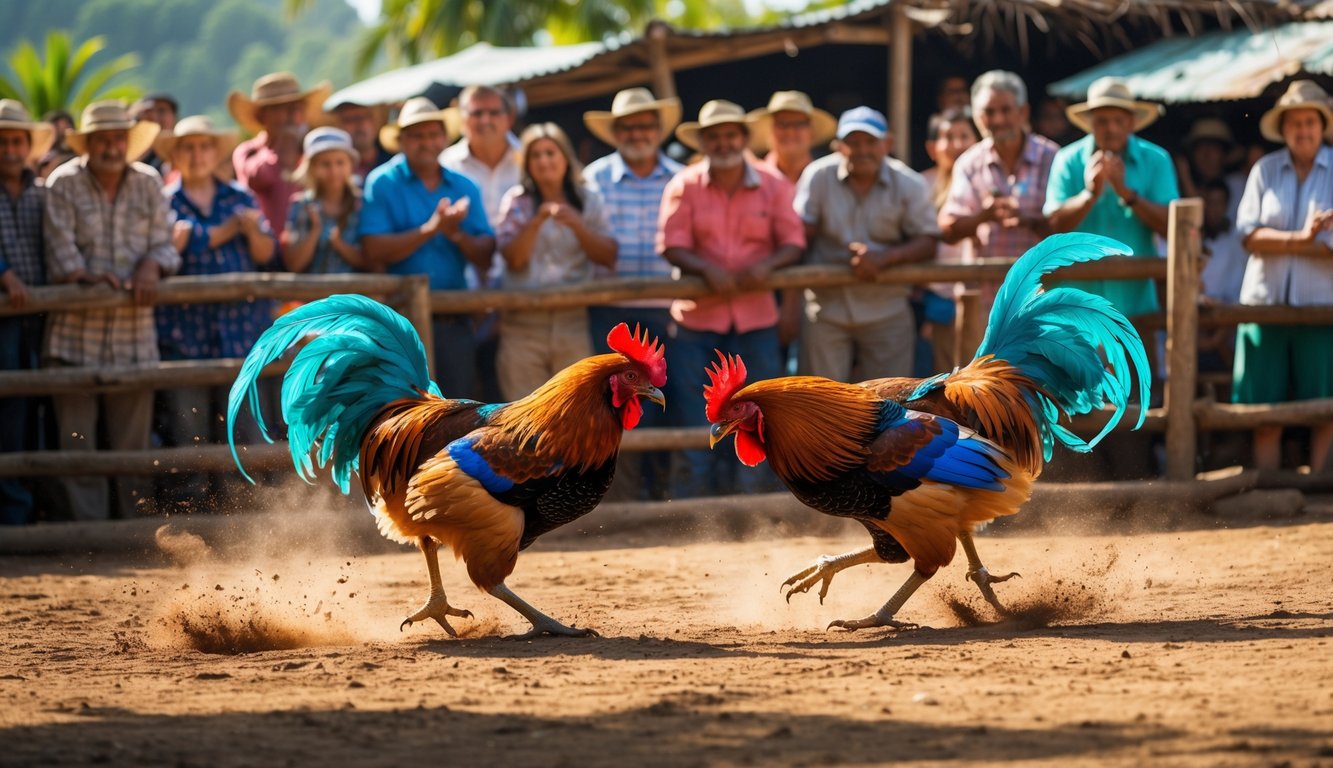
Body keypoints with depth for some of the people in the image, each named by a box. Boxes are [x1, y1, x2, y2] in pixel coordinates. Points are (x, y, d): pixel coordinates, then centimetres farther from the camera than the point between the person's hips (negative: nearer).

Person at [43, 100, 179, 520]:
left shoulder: (148, 183, 10)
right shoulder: (63, 183, 1)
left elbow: (163, 243, 8)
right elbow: (61, 248, -6)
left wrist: (151, 268, -14)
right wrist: (86, 276, -24)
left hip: (133, 332, 2)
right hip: (75, 332, -2)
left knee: (133, 442, 5)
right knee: (76, 440, -3)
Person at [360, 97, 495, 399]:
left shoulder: (465, 188, 12)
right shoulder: (382, 184, 0)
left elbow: (485, 258, 6)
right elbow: (375, 250, -13)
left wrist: (456, 233, -13)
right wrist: (432, 229, -15)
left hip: (454, 320, 4)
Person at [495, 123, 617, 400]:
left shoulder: (588, 202, 9)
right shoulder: (516, 202, 7)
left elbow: (609, 257, 0)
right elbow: (513, 258, -5)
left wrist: (576, 224, -13)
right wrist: (537, 221, -17)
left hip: (574, 322, 1)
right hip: (524, 323, -1)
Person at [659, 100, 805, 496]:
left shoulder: (774, 187, 6)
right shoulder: (684, 186, 1)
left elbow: (793, 242, 1)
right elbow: (672, 245, -6)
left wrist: (767, 265, -21)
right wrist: (707, 270, -25)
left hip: (756, 319, 1)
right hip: (698, 318, -1)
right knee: (694, 424, -2)